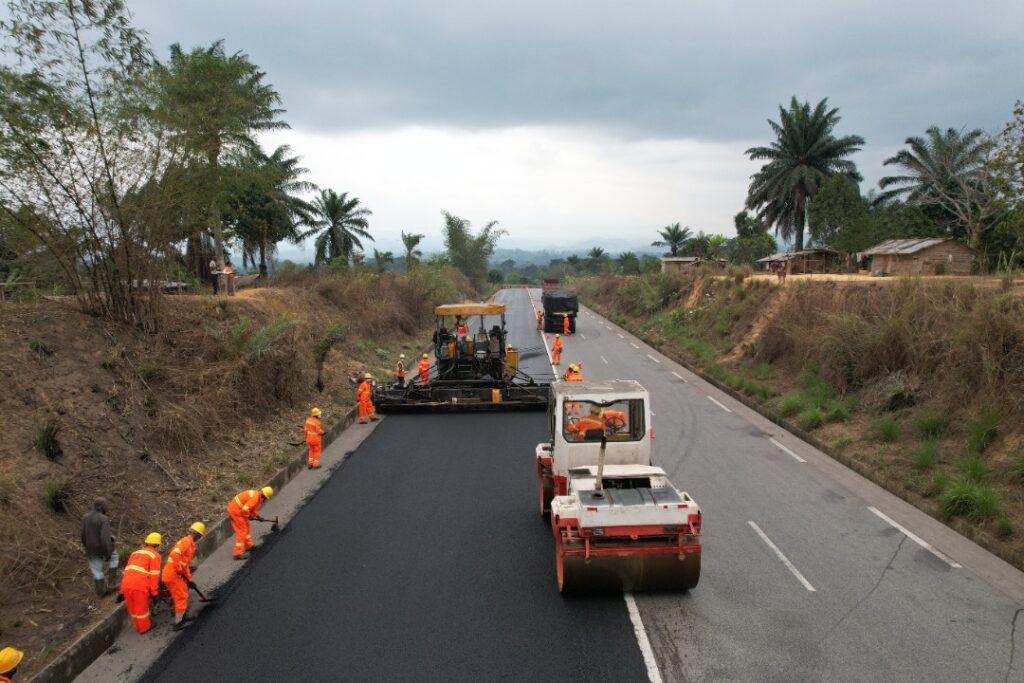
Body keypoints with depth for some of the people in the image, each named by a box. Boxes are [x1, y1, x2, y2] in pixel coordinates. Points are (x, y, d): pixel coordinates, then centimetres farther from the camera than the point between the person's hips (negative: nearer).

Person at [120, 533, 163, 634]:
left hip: (126, 584, 6)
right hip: (140, 585, -6)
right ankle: (144, 627, 29)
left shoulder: (135, 553, 25)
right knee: (141, 608, 13)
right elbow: (154, 575, -4)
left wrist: (122, 590, 26)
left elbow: (126, 570, 23)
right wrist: (154, 591, -1)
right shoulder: (154, 555, 5)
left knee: (132, 608, 21)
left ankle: (138, 626, 38)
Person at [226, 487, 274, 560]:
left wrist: (257, 516, 15)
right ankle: (237, 553, -4)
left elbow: (252, 507, 23)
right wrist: (249, 516, -12)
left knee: (246, 527, 22)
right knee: (242, 531, -6)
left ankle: (249, 546, 35)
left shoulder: (256, 494, 9)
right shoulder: (256, 498, -23)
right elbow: (245, 509, -29)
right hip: (236, 511, -10)